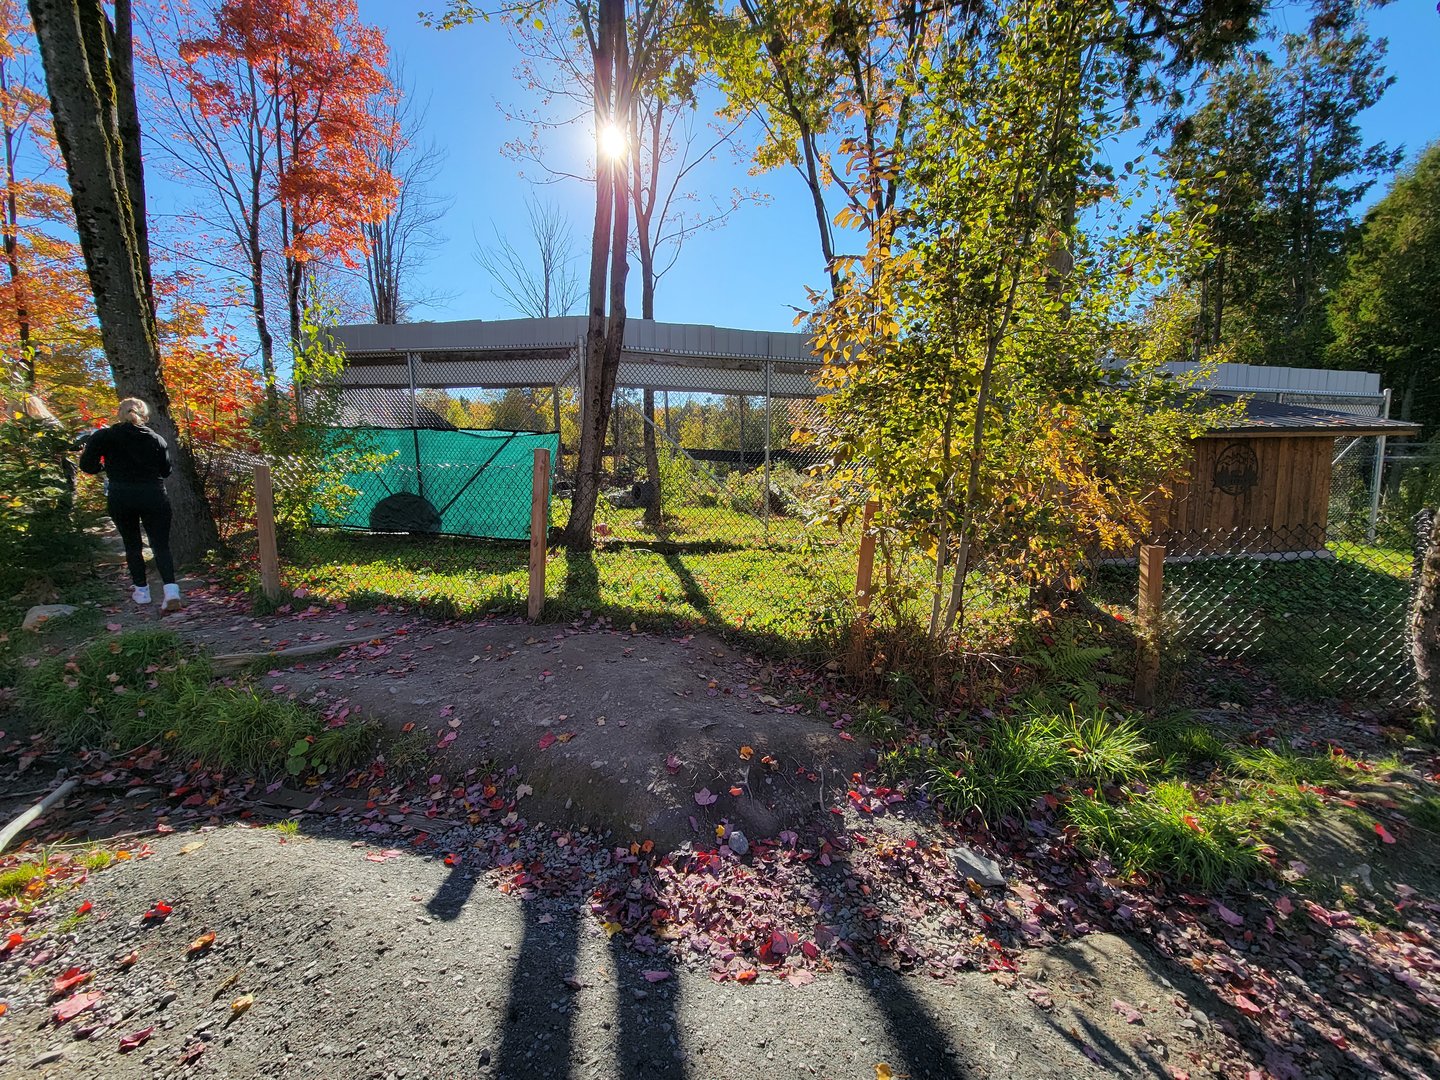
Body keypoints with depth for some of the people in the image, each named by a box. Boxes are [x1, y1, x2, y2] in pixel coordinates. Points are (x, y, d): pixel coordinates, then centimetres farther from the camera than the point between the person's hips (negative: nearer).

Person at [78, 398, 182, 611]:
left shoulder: (104, 437, 0)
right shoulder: (156, 439, 4)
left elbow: (87, 465, -2)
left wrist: (108, 465, 18)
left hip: (120, 498, 0)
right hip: (153, 496, 0)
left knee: (132, 545, 16)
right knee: (161, 546, -1)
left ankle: (141, 591, 21)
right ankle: (171, 590, -19)